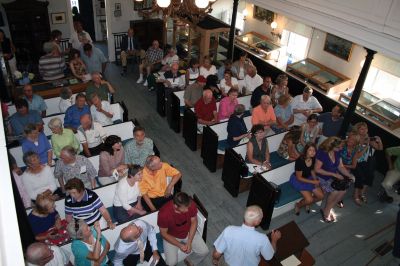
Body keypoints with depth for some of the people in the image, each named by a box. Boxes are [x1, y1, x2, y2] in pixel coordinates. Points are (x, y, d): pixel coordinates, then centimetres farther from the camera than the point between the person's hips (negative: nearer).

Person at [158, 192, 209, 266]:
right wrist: (180, 245, -23)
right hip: (171, 237, -3)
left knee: (204, 251, -6)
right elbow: (164, 233, -18)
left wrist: (189, 242, -15)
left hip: (189, 232, 3)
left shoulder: (191, 204, -27)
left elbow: (194, 222, -10)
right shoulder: (164, 213, -35)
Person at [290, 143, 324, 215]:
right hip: (297, 179, -6)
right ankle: (298, 205, 10)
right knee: (309, 199, -20)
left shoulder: (313, 159, -12)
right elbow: (299, 177, -22)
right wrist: (313, 182, -23)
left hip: (308, 177, 7)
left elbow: (312, 170, 8)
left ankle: (307, 203, 22)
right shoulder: (300, 161, -30)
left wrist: (315, 180, -8)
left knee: (321, 196, -4)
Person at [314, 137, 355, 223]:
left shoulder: (337, 152, -4)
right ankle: (326, 210, 1)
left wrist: (349, 175, -14)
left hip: (334, 176, 6)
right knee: (334, 191, -24)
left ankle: (327, 209, 3)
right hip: (322, 177, -6)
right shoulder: (321, 152, -24)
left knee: (343, 190, -14)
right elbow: (317, 169, -23)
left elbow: (341, 166, 3)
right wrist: (333, 174, -23)